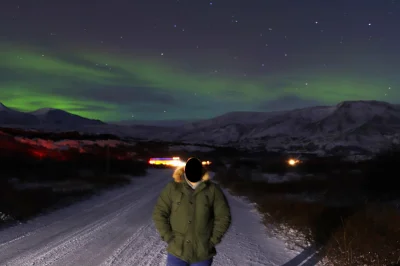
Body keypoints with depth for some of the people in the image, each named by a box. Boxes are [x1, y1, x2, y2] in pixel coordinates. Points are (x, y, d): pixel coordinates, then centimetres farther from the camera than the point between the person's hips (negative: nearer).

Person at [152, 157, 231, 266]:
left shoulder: (212, 190, -6)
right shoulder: (173, 188, -5)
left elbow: (223, 217, -1)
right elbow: (159, 213, -1)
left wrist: (213, 240, -5)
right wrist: (168, 237, -6)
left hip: (202, 254, 0)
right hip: (177, 251, 0)